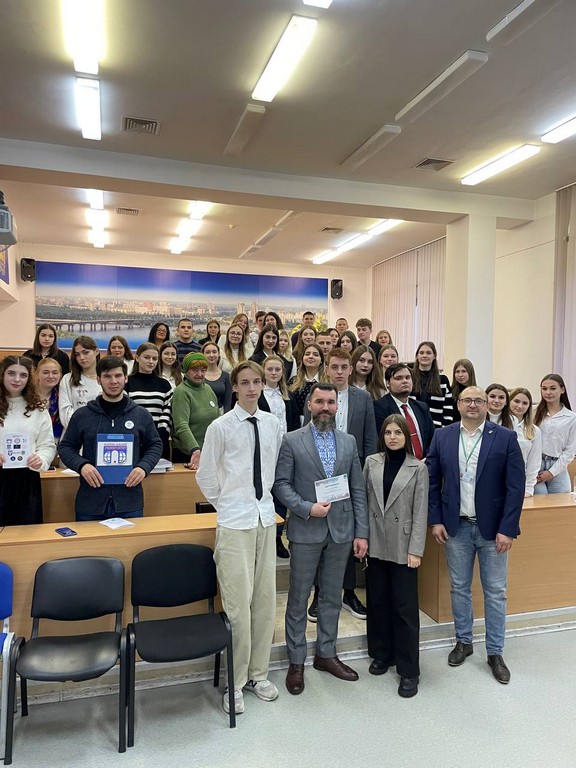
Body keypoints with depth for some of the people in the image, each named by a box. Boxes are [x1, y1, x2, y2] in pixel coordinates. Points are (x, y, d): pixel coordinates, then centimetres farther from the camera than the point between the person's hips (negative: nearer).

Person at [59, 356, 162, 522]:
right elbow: (66, 447, 7)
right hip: (90, 501, 0)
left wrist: (144, 467, -8)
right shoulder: (82, 414, 3)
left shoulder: (141, 414, 5)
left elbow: (155, 445, 11)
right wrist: (81, 465, -12)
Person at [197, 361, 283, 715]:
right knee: (239, 603, -2)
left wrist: (265, 499, 12)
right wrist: (226, 505, 5)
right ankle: (235, 682, 17)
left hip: (266, 517, 5)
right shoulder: (221, 427, -8)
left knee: (266, 599, 12)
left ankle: (258, 673, 29)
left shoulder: (273, 424, 3)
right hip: (235, 522, -4)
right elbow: (205, 476, 0)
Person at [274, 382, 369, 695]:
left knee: (332, 597, 16)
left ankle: (326, 654, 33)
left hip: (341, 531, 3)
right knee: (298, 599, 8)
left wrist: (361, 532, 2)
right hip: (305, 531, -3)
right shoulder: (291, 440, -4)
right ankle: (296, 661, 24)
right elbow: (281, 484, -6)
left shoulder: (349, 442, 6)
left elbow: (358, 490, 5)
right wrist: (307, 508, -18)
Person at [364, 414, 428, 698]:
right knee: (377, 602, 14)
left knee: (405, 607, 2)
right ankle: (382, 654, 32)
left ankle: (409, 670, 15)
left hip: (402, 546, -3)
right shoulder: (371, 462, 2)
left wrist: (416, 550, -9)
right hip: (375, 544, 3)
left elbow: (420, 512, -5)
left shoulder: (418, 468, -4)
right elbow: (364, 500, 5)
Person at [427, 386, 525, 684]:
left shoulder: (506, 438, -6)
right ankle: (463, 642, 33)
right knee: (459, 588, 14)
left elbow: (515, 486, -7)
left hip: (492, 528, -1)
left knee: (495, 592, 10)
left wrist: (507, 529, -11)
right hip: (455, 527, 2)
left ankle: (495, 652, 26)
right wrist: (435, 521, -2)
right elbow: (432, 481, 3)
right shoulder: (442, 437, 0)